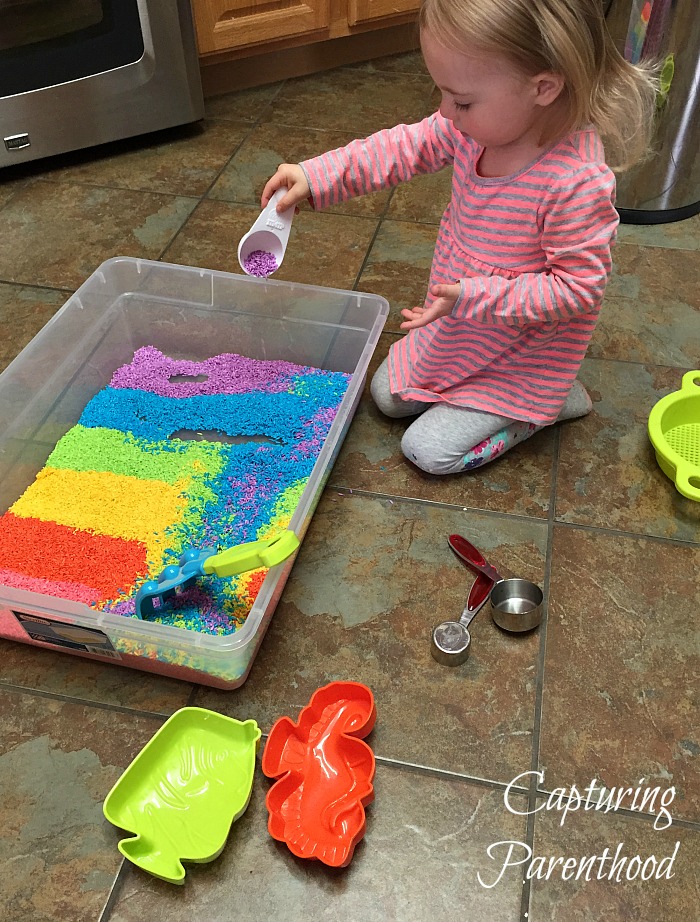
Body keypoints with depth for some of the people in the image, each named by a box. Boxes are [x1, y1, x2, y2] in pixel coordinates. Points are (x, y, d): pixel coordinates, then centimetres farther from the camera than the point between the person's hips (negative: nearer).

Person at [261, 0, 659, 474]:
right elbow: (405, 147, -6)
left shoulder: (578, 183, -35)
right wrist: (316, 176, -16)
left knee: (428, 449, -3)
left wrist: (472, 297, -33)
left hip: (518, 357, -7)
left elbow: (577, 288, -29)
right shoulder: (479, 124, -17)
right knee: (387, 395, 20)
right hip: (456, 325, 8)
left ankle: (552, 400, 11)